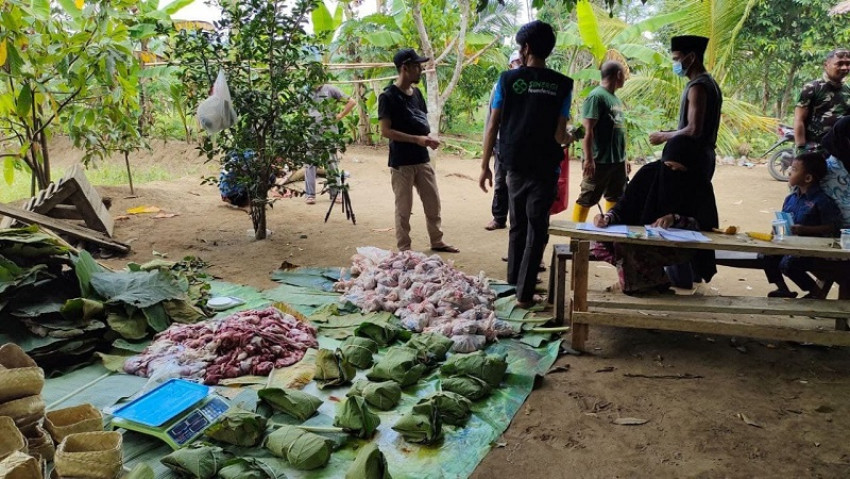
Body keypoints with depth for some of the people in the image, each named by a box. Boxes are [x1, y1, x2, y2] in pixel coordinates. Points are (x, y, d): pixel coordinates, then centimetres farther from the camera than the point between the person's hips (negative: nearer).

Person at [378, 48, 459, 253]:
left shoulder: (417, 93, 10)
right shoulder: (388, 96, -12)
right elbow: (385, 131, -17)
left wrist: (429, 137, -3)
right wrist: (417, 139, -21)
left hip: (422, 159, 7)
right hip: (401, 162, -7)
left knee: (433, 203, 13)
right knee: (404, 208, 2)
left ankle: (437, 241, 29)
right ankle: (403, 249, 14)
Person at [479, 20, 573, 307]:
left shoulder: (508, 79, -2)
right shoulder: (562, 85, -4)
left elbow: (493, 126, -3)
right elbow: (559, 135, -8)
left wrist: (485, 166, 4)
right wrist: (569, 138, 16)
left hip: (515, 165, 2)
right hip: (544, 168, -2)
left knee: (517, 226, 18)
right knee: (536, 229, 4)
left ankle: (514, 282, 28)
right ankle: (524, 293, 2)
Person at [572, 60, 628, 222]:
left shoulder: (615, 98, 14)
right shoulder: (596, 96, -13)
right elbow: (587, 130, -18)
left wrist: (624, 157, 20)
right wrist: (588, 159, -23)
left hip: (618, 160, 9)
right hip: (600, 160, -9)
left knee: (616, 198, 15)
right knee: (587, 199, -1)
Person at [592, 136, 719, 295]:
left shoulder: (699, 183, -8)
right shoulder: (649, 173, -4)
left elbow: (707, 223, -11)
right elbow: (624, 207, -3)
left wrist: (675, 219, -28)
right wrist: (608, 218, -25)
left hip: (680, 245, -5)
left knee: (625, 247, -31)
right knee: (602, 242, -22)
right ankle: (655, 279, -6)